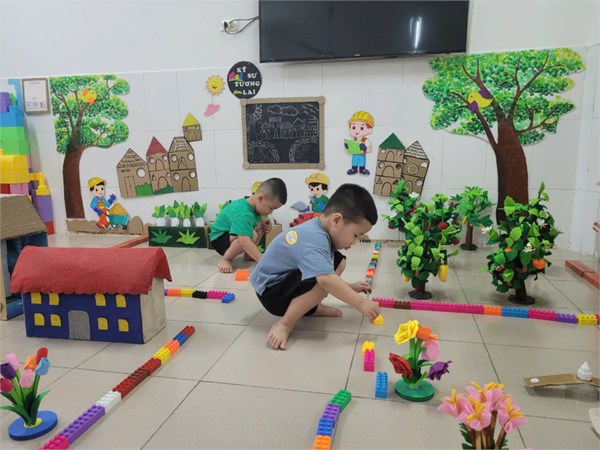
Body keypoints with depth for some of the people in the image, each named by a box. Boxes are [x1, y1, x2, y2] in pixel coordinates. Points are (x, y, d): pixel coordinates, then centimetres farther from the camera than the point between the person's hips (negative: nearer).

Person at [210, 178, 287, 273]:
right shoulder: (243, 213, -36)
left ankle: (249, 254, 4)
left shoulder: (254, 204, -8)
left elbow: (258, 219, 15)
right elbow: (244, 242, -47)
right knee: (252, 235, -33)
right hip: (219, 239, -10)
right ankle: (225, 259, -15)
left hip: (232, 235, 10)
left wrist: (267, 225, -8)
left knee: (261, 225, -3)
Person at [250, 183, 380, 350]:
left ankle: (310, 306, 8)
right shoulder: (314, 239, -30)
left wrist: (349, 287, 15)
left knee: (339, 261, 6)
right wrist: (360, 302, -36)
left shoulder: (317, 230, 1)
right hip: (271, 291, -10)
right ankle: (285, 324, -18)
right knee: (323, 282, -34)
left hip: (287, 279, 10)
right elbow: (326, 279, -44)